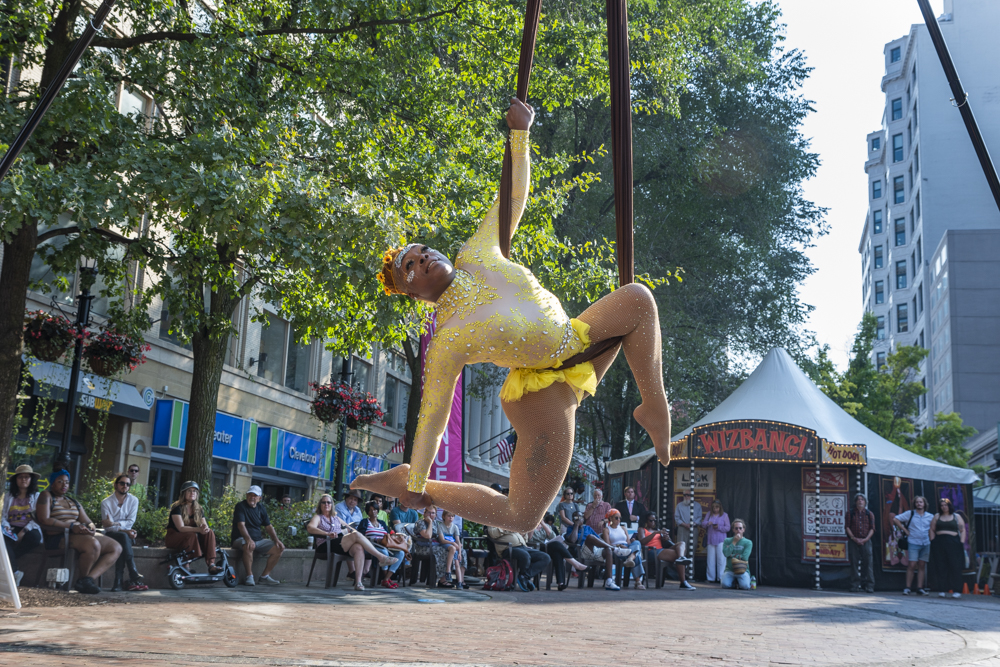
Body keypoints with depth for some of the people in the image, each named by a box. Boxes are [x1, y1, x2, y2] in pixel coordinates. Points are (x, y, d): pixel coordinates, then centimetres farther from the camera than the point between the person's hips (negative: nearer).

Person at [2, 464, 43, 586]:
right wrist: (6, 527, -12)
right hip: (12, 529, 1)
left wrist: (24, 531, -15)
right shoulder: (9, 496, 20)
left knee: (34, 537, -38)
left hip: (29, 529, -1)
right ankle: (14, 572, -44)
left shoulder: (36, 497, 13)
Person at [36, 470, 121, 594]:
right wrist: (71, 526, -22)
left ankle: (90, 578, -26)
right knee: (93, 544, -35)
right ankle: (83, 580, -13)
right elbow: (44, 520, -12)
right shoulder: (46, 496, 4)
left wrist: (91, 528, -6)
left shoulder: (74, 502, 26)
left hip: (80, 534, 8)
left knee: (116, 547, -10)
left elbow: (88, 522, 21)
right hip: (57, 537, -8)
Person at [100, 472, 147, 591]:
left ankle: (118, 581, -38)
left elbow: (130, 522, -6)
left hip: (127, 534, 2)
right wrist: (124, 531, -23)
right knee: (123, 536, -35)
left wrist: (114, 523, -21)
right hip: (111, 535, -2)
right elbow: (108, 526, -10)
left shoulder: (133, 500, 4)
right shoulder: (106, 502, -3)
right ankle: (134, 577, -41)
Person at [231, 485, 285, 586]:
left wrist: (276, 540, -4)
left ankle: (265, 576, -2)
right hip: (241, 539, -6)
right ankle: (249, 577, -27)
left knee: (278, 548, -10)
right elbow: (241, 525, -22)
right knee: (249, 546, -40)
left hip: (258, 539, 7)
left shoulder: (261, 508, 11)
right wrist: (248, 539, -38)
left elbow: (268, 526, 12)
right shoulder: (241, 506, -8)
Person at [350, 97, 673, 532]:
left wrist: (520, 132, -1)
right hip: (543, 392, -7)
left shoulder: (475, 257, -7)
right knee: (521, 519, -6)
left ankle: (654, 405, 1)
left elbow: (514, 196, 4)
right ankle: (401, 480, 7)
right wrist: (415, 485, -10)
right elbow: (432, 416, -15)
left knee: (637, 297, -3)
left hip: (578, 347, 7)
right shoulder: (446, 343, -21)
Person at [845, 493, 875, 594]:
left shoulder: (869, 514, 11)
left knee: (867, 563, -4)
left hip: (866, 541, 0)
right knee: (854, 563, -1)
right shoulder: (850, 513, 10)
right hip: (853, 541, 0)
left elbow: (872, 528, 6)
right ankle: (855, 585, 2)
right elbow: (847, 527, 4)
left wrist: (865, 539, -8)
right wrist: (854, 538, -8)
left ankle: (870, 585, -1)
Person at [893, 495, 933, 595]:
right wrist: (905, 530, -4)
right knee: (912, 565, -9)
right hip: (913, 543, -3)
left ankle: (920, 588, 10)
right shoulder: (910, 514, 1)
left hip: (926, 544, 3)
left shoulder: (930, 516, 10)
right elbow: (895, 519, -2)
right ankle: (907, 588, -5)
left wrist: (931, 537, 6)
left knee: (922, 565, 5)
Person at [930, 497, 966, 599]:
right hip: (939, 543, 2)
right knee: (941, 567, -2)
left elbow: (963, 530, 8)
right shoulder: (937, 517, 15)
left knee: (955, 566, -6)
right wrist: (933, 541, 2)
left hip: (953, 544, -2)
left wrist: (962, 542, -3)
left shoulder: (957, 517, 11)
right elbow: (932, 530, 14)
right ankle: (943, 590, 2)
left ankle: (957, 590, -2)